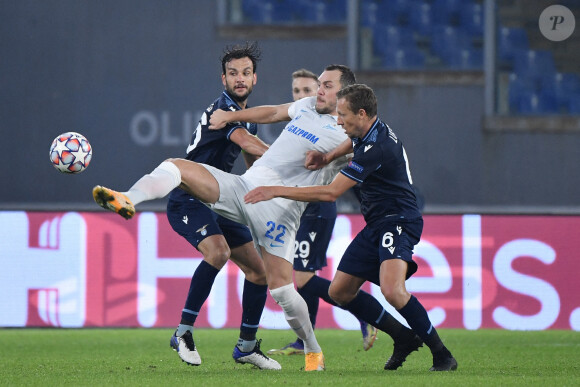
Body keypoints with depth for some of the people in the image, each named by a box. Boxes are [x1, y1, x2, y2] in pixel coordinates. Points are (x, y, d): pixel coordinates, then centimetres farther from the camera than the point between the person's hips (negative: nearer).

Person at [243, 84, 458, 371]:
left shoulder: (377, 148, -24)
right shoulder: (369, 133, 6)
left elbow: (331, 193, -24)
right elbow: (354, 142, 35)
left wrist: (277, 191, -19)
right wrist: (327, 156, 13)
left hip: (398, 221, -11)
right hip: (376, 226, 11)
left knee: (392, 291, -32)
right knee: (339, 292, 8)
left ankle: (442, 356, -22)